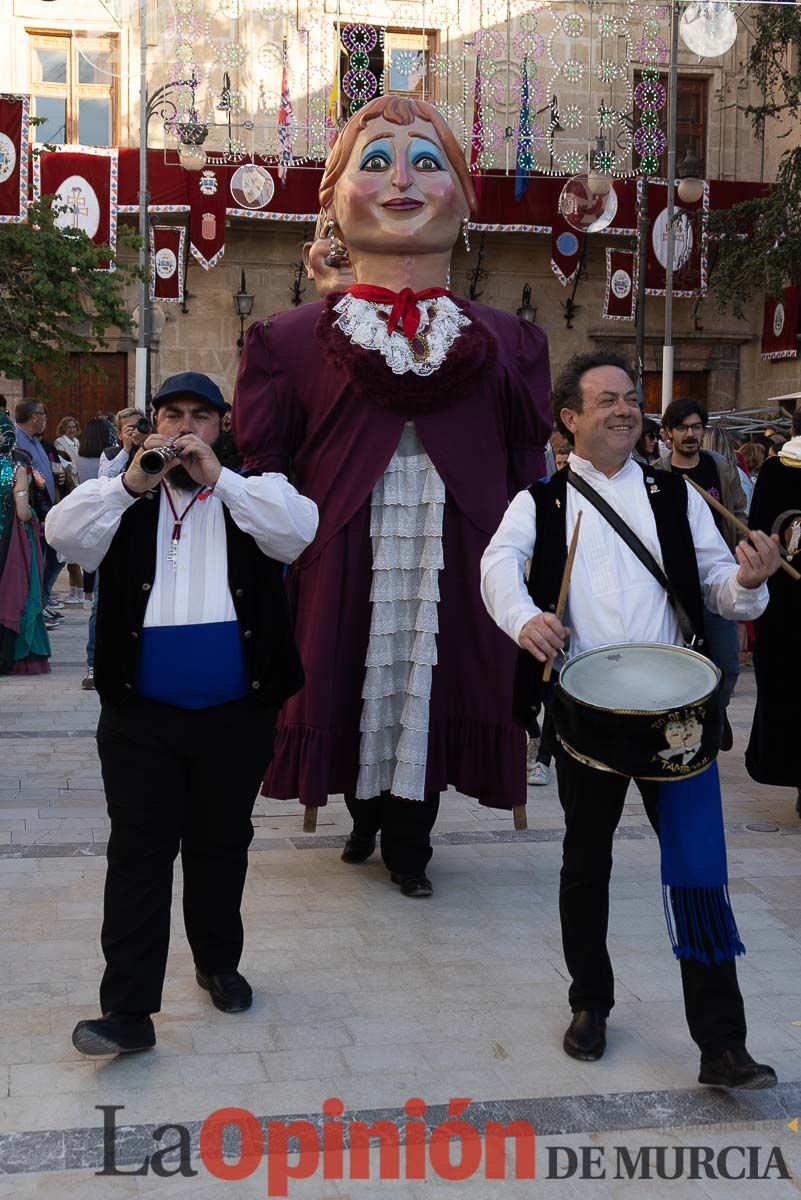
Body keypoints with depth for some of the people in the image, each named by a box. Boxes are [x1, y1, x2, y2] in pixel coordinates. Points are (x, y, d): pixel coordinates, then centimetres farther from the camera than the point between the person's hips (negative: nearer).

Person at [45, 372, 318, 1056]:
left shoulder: (253, 490, 4)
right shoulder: (124, 496, 6)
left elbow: (299, 530, -16)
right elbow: (66, 535, -9)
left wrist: (216, 476, -20)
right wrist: (132, 482, -22)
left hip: (236, 715, 1)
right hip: (140, 718, 0)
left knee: (221, 847, 16)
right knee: (138, 854, 0)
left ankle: (219, 964, 36)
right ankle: (128, 1009, 3)